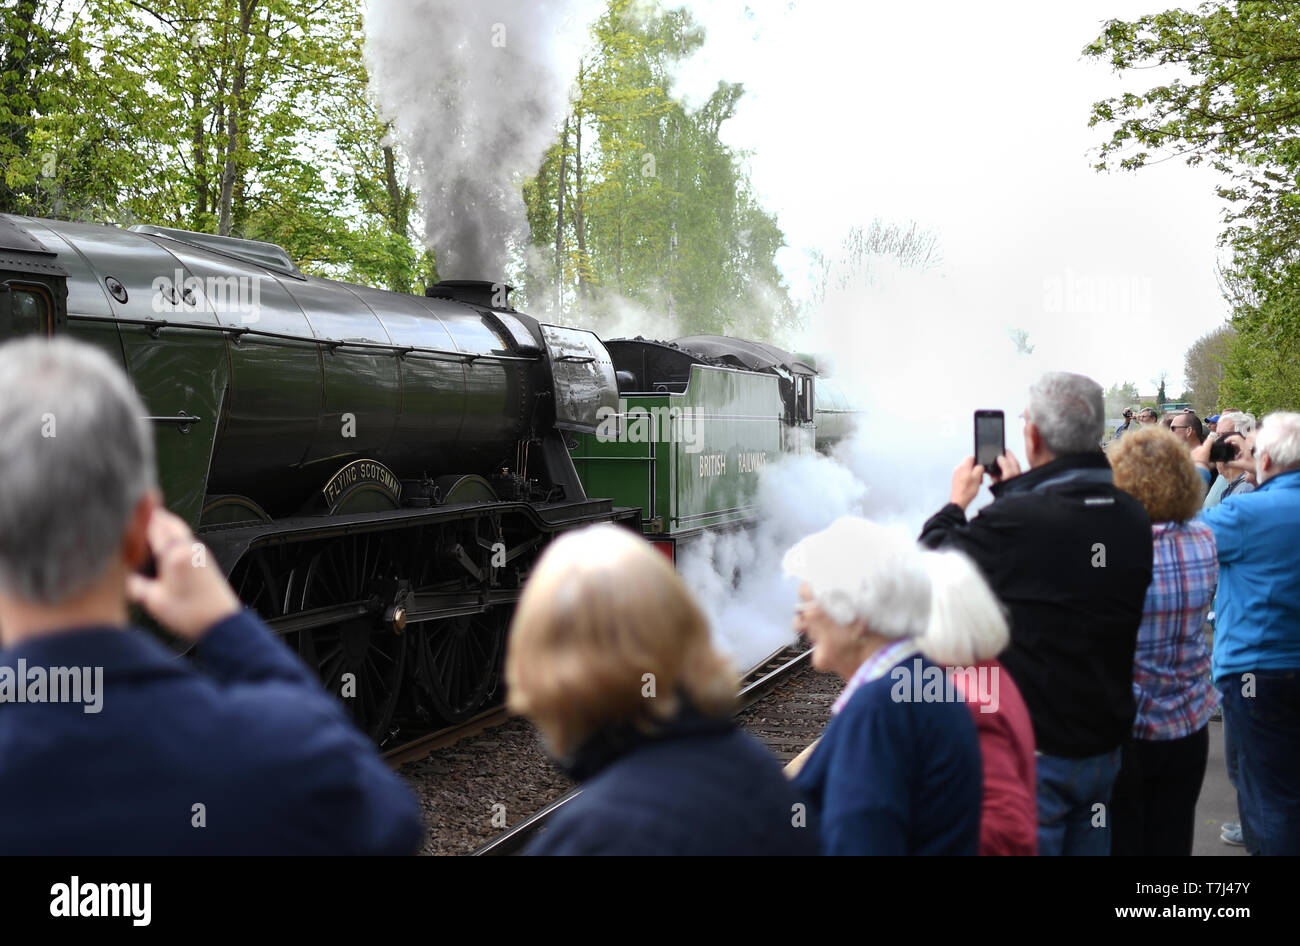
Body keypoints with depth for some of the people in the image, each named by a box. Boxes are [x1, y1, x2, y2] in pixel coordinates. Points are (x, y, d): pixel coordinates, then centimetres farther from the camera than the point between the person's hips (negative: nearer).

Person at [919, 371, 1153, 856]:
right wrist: (1016, 492, 21)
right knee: (1087, 843, 18)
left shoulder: (1013, 524, -24)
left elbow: (929, 563, -8)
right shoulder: (1132, 517, -4)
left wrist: (957, 501, 10)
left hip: (1033, 749, -6)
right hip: (1104, 745, 6)